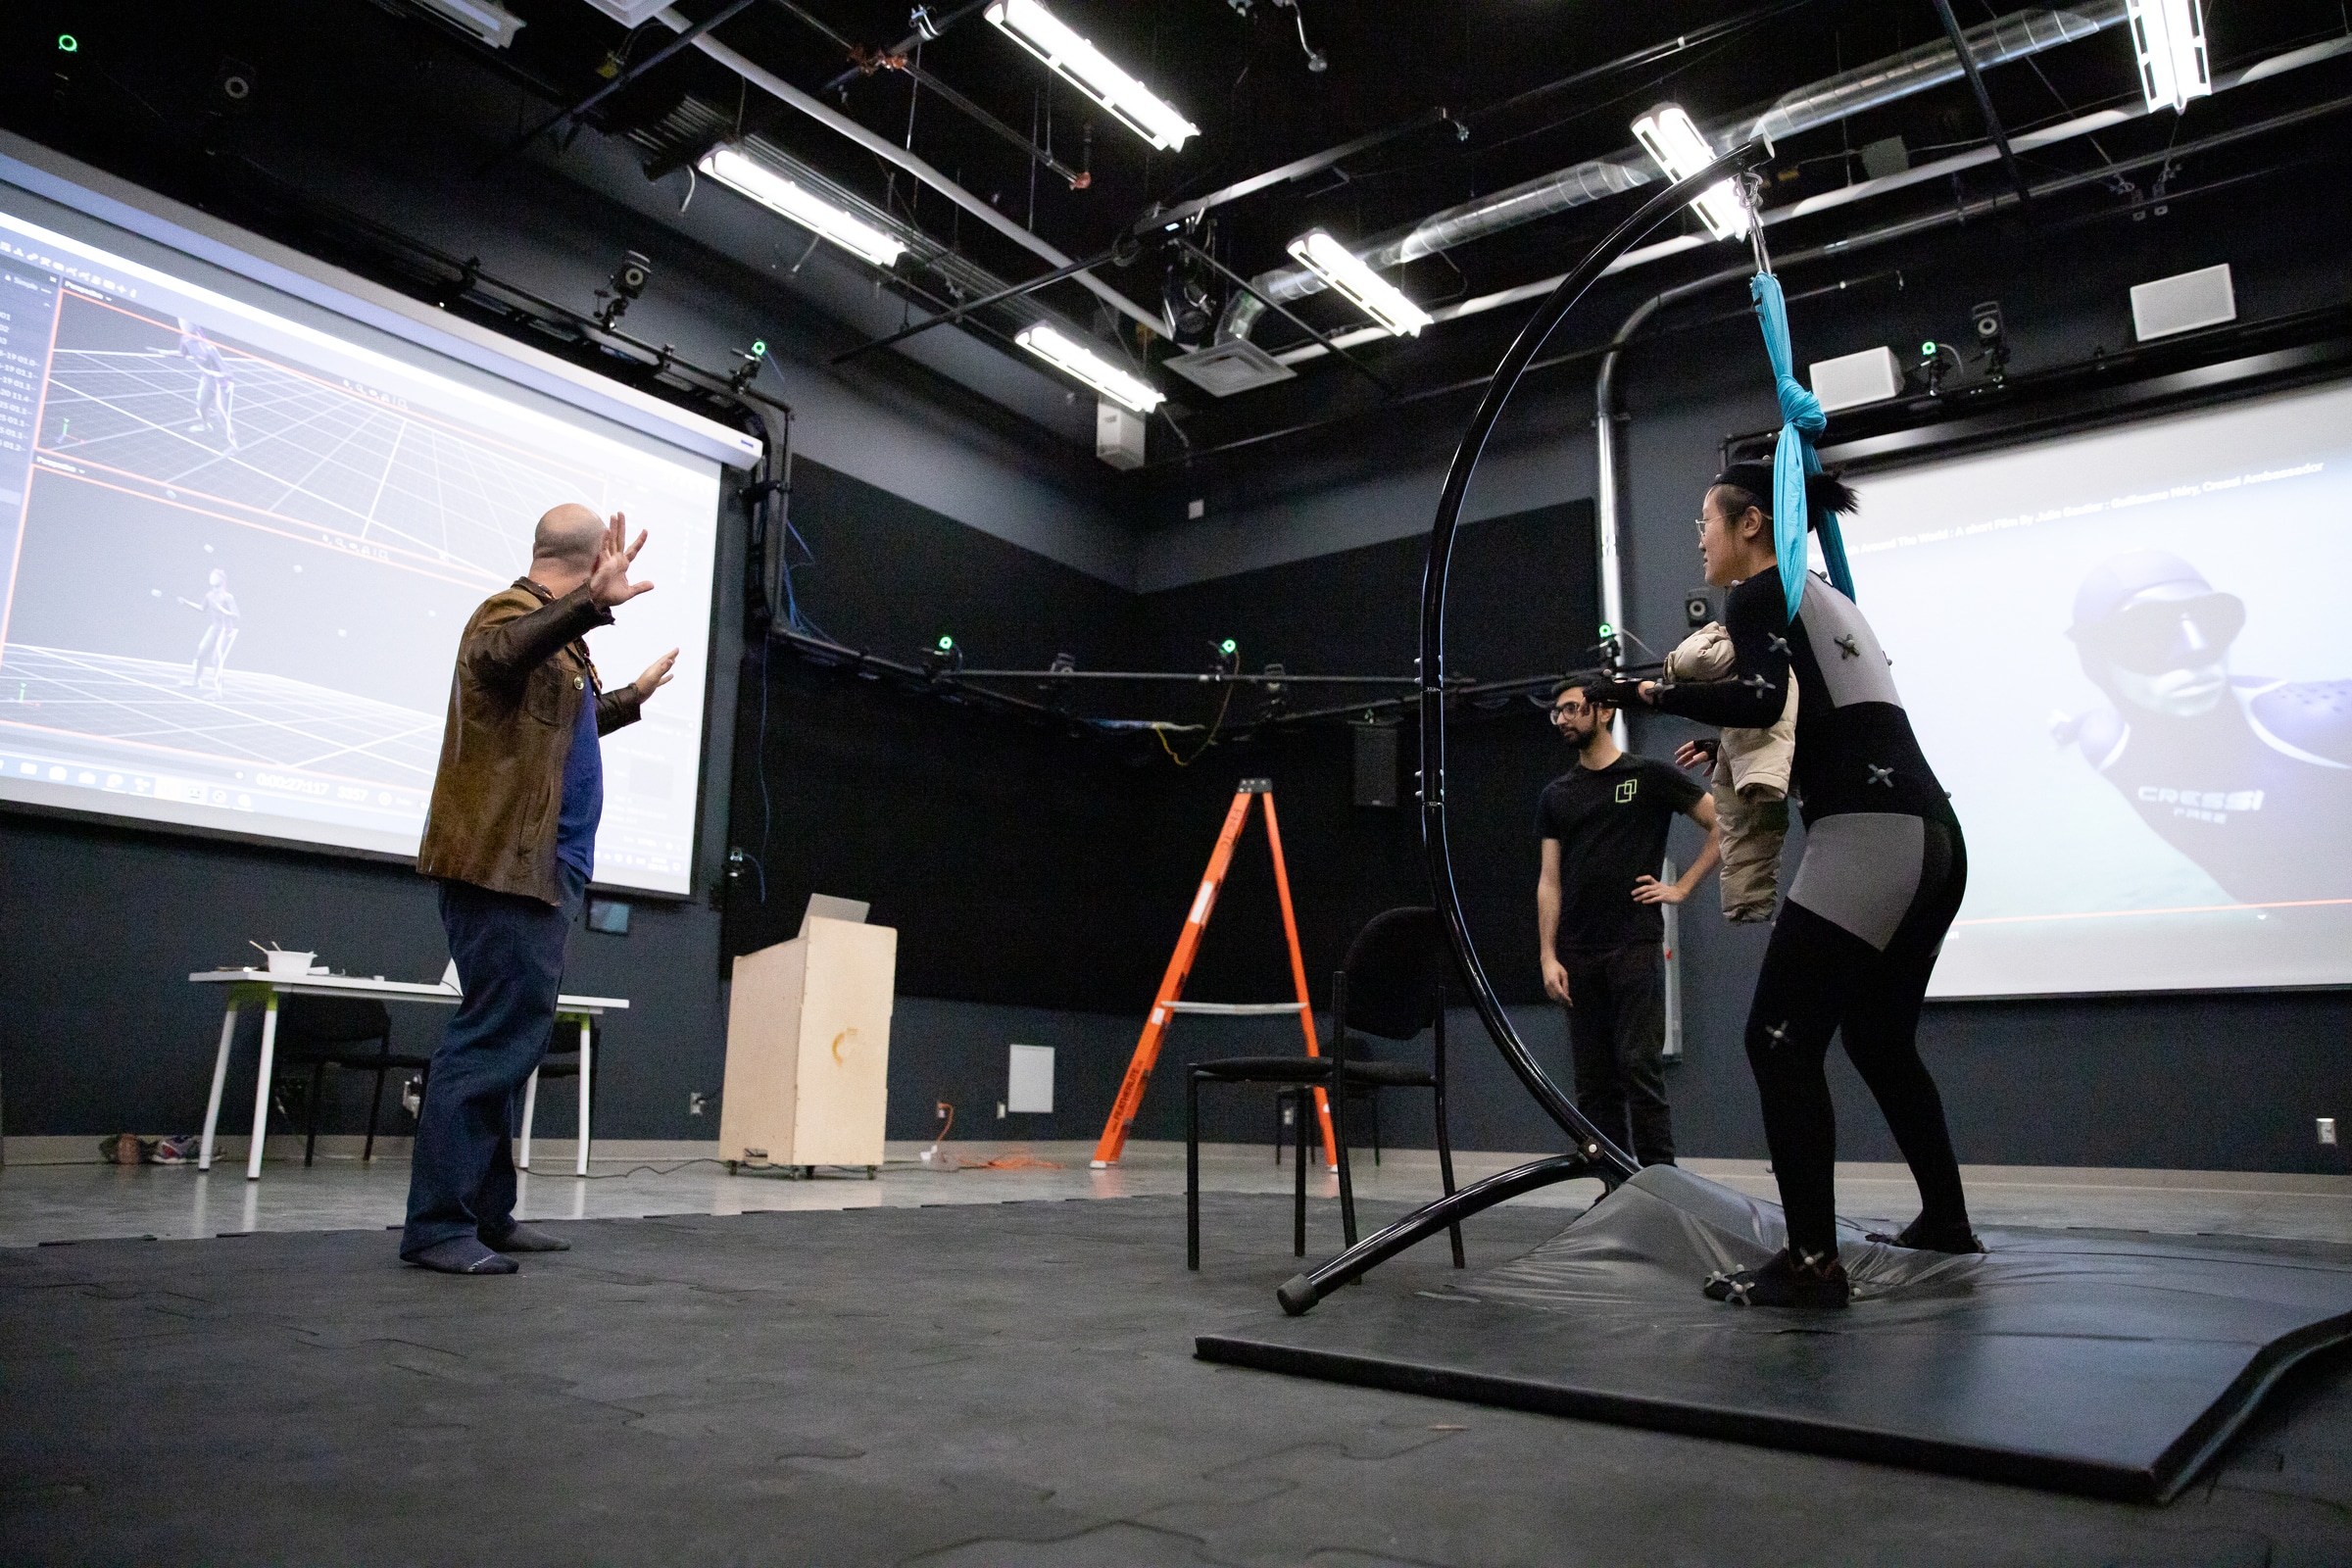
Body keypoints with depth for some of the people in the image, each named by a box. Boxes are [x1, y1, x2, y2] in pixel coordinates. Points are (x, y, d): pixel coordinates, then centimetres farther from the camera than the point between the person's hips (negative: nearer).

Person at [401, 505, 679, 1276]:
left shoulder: (555, 635, 21)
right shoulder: (509, 613, -9)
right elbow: (499, 658, -35)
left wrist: (631, 697, 52)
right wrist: (592, 602, -49)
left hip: (537, 869, 11)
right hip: (506, 866, -11)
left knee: (507, 1040, 13)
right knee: (493, 1041, -10)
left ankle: (486, 1212, 20)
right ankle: (436, 1226, -5)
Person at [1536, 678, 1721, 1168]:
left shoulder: (1650, 777, 2)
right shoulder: (1557, 795, 14)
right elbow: (1550, 881, 10)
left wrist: (1682, 887, -3)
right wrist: (1549, 957, 2)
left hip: (1635, 948, -5)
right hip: (1578, 957, 5)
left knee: (1640, 1068, -9)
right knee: (1593, 1081, 6)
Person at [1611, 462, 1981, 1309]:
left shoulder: (1758, 595, -1)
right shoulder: (1827, 598, 25)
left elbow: (1761, 699, -19)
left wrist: (1660, 693, -7)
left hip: (1865, 836, -10)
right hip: (1930, 834, 10)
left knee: (1780, 1041, -8)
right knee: (1880, 1038, 22)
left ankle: (1812, 1264, -8)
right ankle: (1945, 1220, 32)